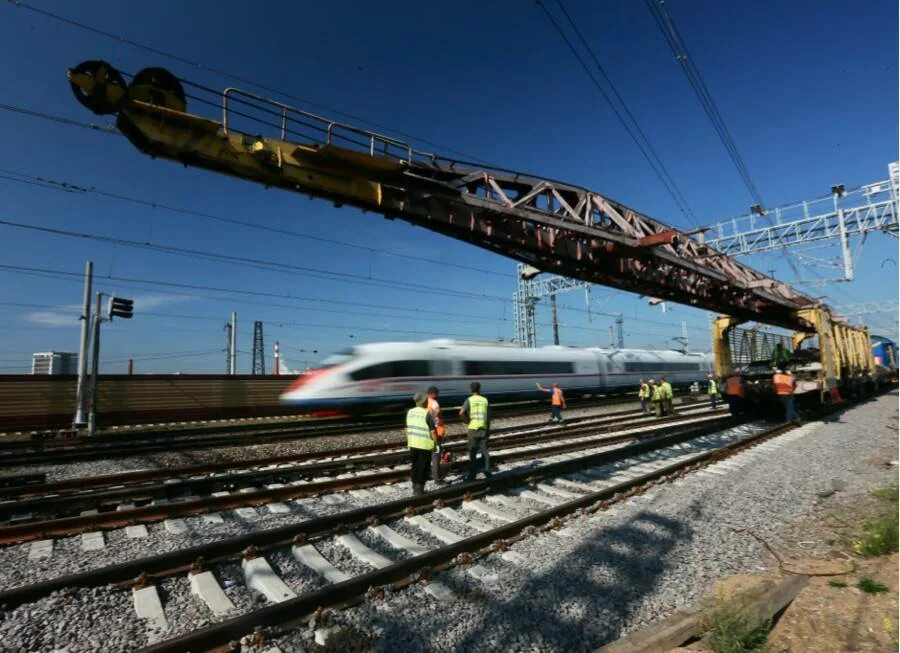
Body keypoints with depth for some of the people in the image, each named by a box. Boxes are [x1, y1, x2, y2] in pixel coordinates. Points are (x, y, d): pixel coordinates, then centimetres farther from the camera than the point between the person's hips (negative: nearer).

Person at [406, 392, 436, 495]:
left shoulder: (410, 412, 3)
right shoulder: (427, 414, -16)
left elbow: (408, 429, 9)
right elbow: (432, 431, -14)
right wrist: (435, 442, -2)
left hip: (413, 444, 6)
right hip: (425, 445, -6)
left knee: (414, 467, 16)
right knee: (422, 468, 4)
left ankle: (415, 488, 26)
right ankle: (419, 490, 9)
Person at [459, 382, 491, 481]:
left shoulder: (469, 400, -5)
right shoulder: (485, 400, 3)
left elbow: (461, 413, -18)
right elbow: (489, 416, 4)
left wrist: (467, 420, -1)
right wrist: (488, 429, 12)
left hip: (473, 428, -2)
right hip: (484, 428, 2)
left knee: (472, 452, 5)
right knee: (484, 450, 12)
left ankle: (472, 474, 8)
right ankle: (487, 471, 14)